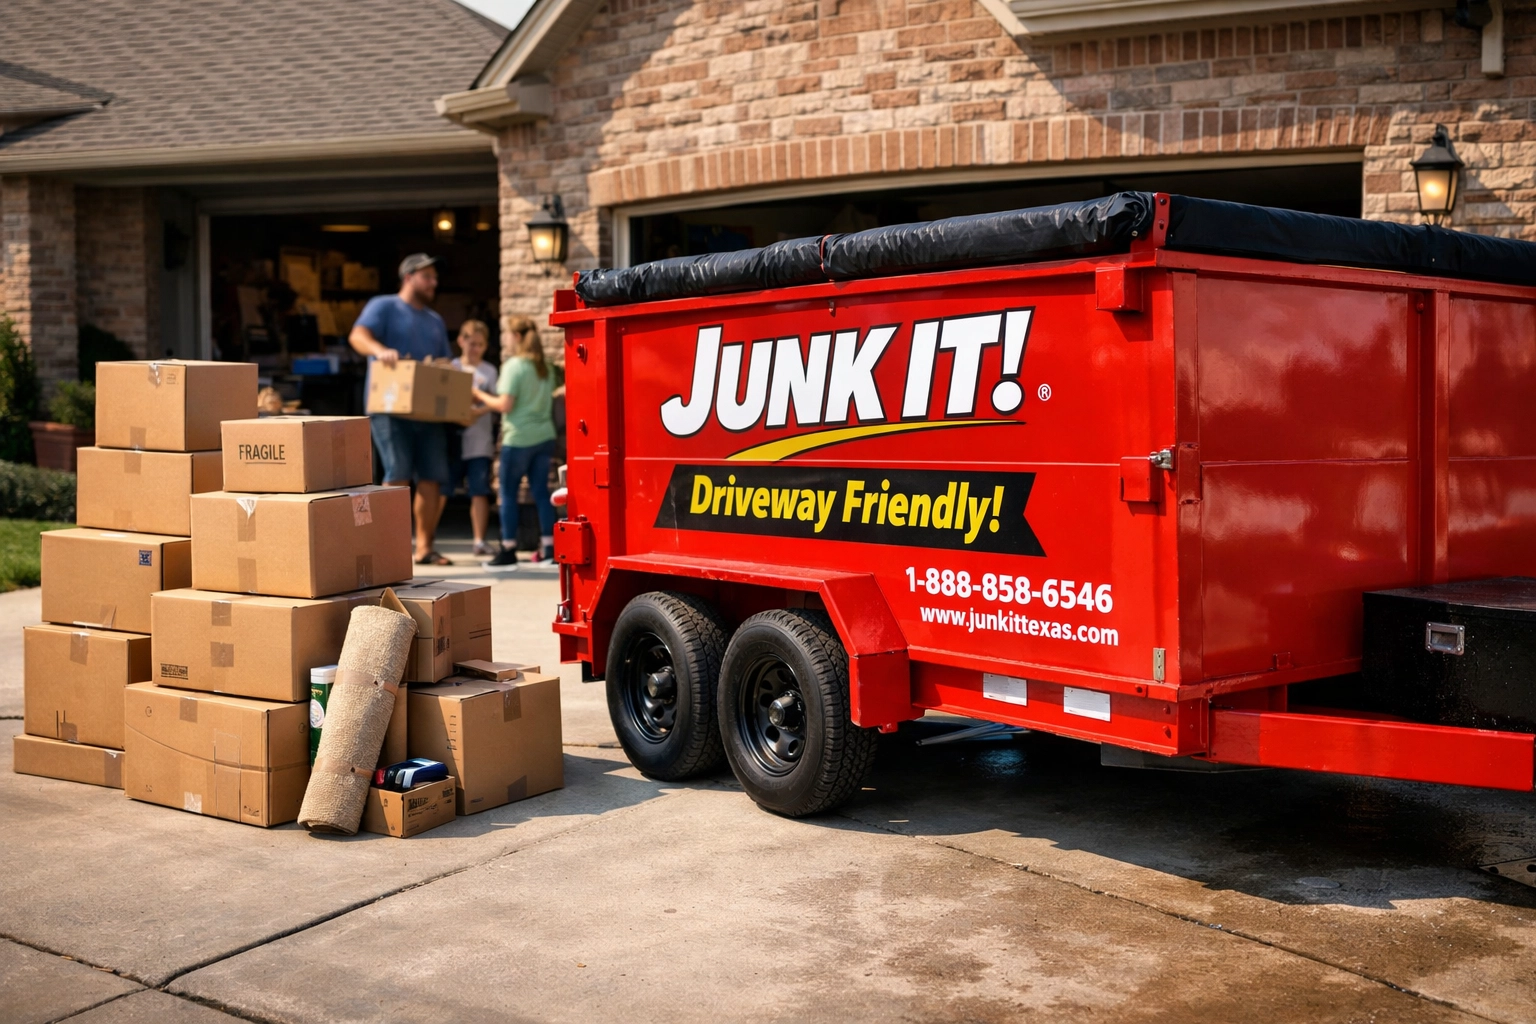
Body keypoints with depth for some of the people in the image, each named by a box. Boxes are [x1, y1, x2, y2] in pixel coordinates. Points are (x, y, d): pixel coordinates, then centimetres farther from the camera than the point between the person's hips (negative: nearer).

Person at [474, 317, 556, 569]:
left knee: (508, 494, 2)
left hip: (518, 438, -7)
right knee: (540, 492, 9)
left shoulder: (514, 365, -11)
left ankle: (508, 551, 3)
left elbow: (505, 405, -15)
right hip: (544, 436, 7)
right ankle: (548, 547, 8)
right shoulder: (545, 367, 10)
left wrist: (481, 396, 0)